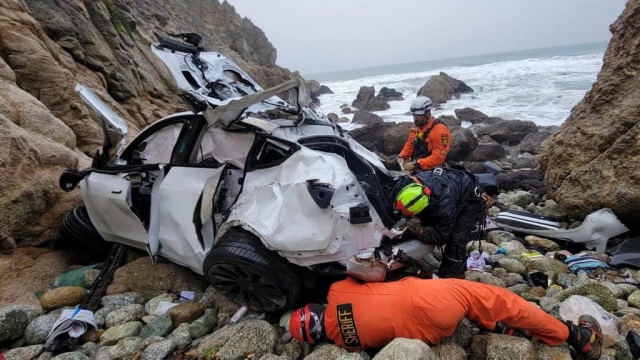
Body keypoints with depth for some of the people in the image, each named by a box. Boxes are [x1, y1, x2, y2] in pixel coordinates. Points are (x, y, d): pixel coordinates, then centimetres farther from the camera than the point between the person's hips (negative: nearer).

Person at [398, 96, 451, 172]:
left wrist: (415, 164, -26)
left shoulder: (440, 130, -16)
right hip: (414, 163, 8)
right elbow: (409, 145, 18)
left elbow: (438, 157, -22)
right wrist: (401, 156, -2)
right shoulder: (416, 126, 8)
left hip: (431, 169, -7)